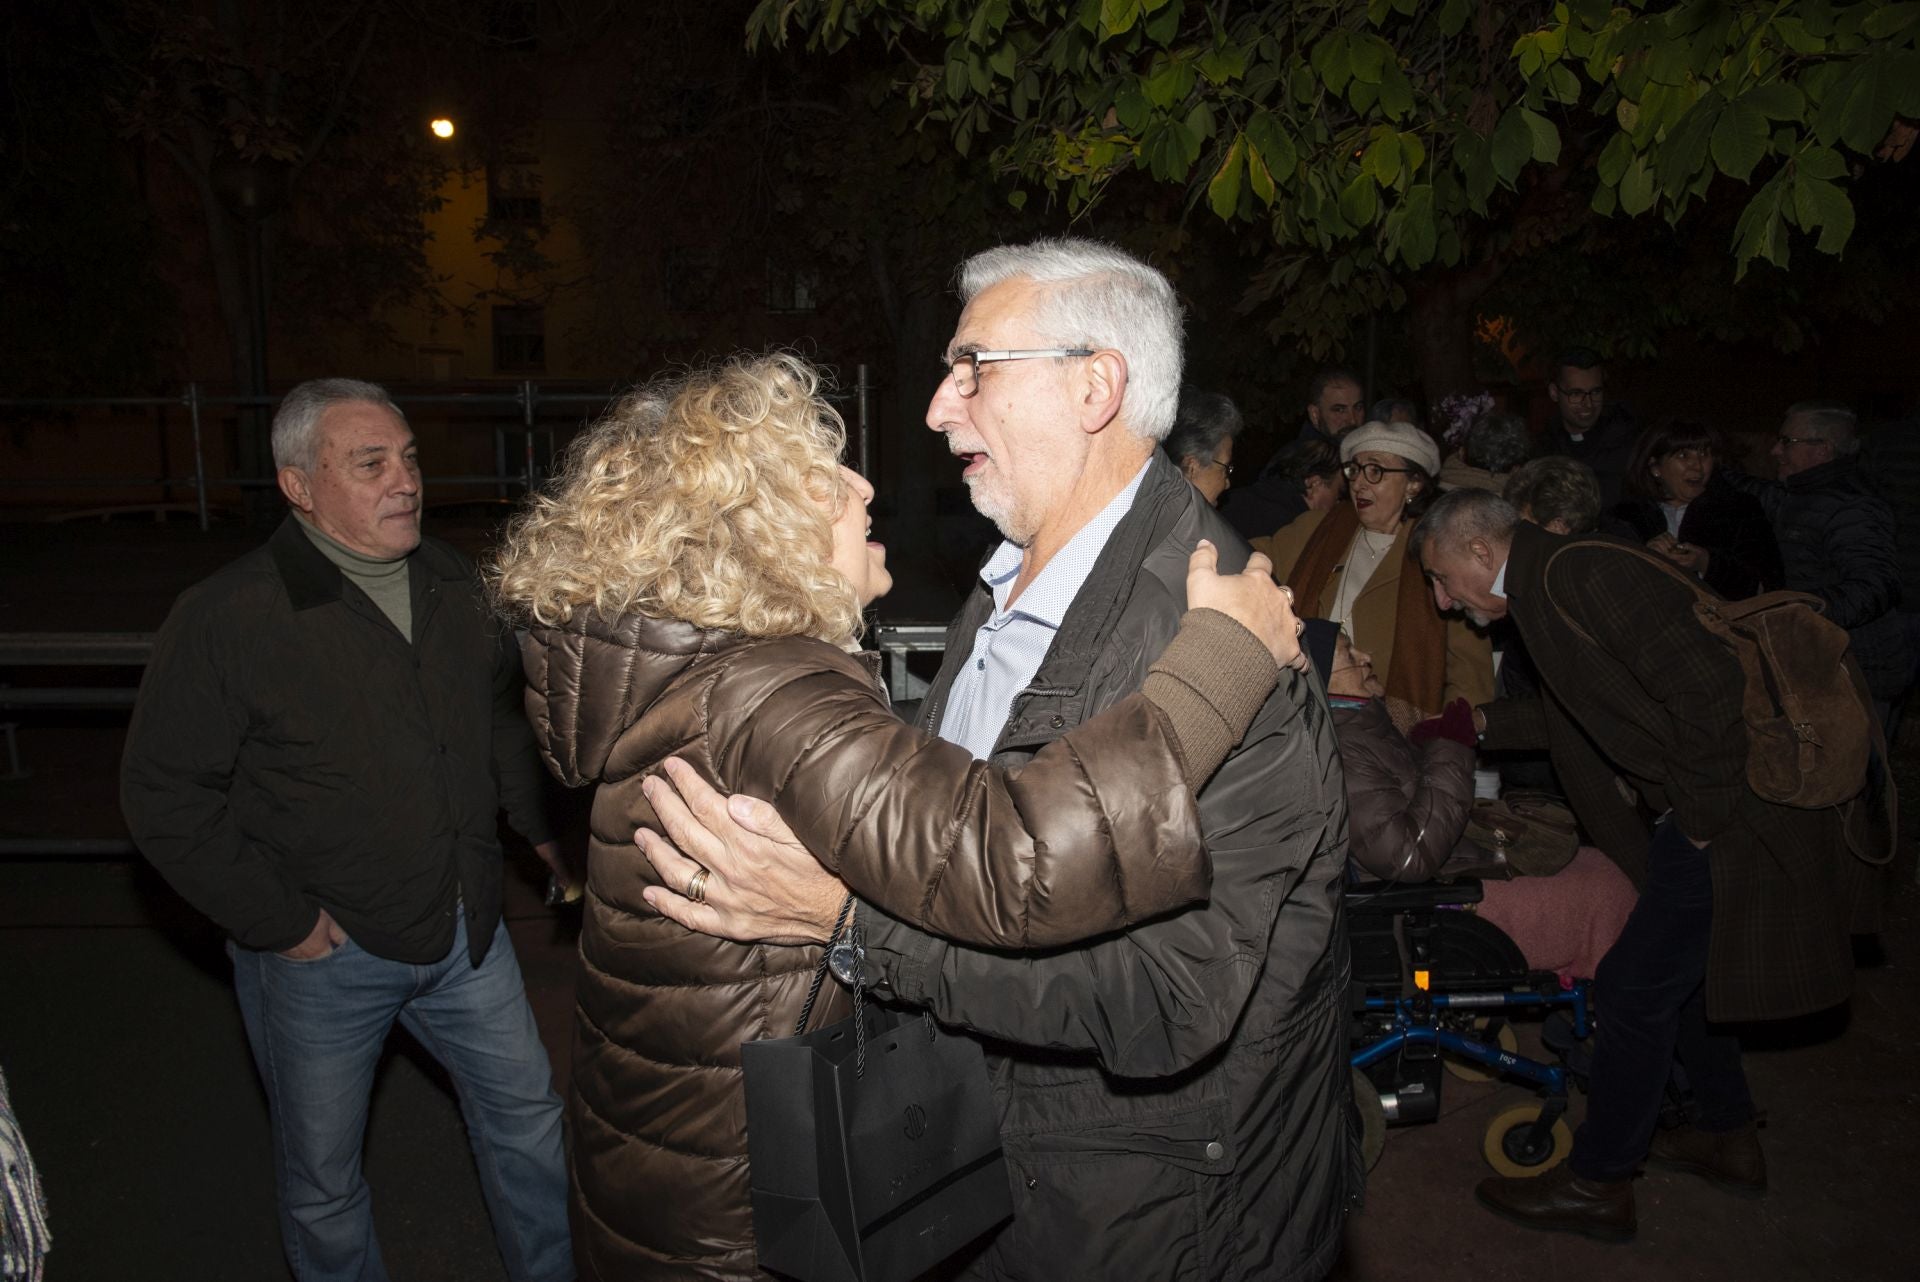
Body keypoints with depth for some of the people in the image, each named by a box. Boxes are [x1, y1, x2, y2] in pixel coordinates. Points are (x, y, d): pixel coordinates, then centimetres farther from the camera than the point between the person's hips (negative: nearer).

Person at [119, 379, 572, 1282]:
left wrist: (544, 828, 10)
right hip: (323, 948, -5)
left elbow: (506, 717, 16)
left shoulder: (452, 585, 1)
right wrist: (283, 922, -15)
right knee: (321, 1175, 14)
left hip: (465, 928, 5)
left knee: (527, 1115, 18)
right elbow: (164, 797, -14)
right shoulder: (224, 619, -17)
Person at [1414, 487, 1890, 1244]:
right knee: (1680, 973, 23)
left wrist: (1699, 816, -19)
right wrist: (1485, 724, 20)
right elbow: (1583, 718, 23)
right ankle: (1727, 1138, 42)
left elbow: (1709, 687, -28)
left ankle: (1596, 1185, 16)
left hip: (1740, 812, -10)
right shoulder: (1549, 586, 10)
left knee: (1637, 988, 0)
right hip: (1695, 811, 10)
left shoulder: (1575, 576, -21)